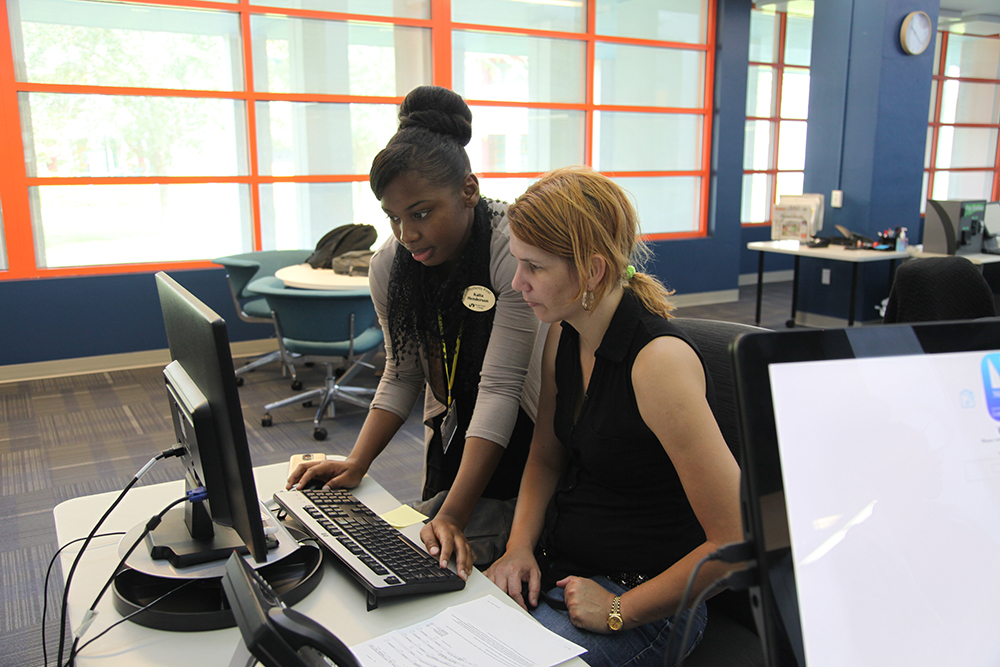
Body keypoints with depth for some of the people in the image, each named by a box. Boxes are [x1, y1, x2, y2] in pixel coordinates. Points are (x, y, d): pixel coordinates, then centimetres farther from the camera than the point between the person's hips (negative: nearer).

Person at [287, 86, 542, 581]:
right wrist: (356, 463, -10)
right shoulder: (389, 266, -5)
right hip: (452, 443, 6)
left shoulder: (514, 252, -24)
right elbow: (403, 375, 4)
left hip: (525, 448, -5)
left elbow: (499, 388, -27)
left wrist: (452, 516, -32)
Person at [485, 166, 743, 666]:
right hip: (555, 565, 7)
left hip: (644, 598, -6)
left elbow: (737, 540, -24)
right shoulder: (563, 336, -1)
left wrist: (619, 612, -16)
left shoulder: (659, 361, -25)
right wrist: (520, 545, -3)